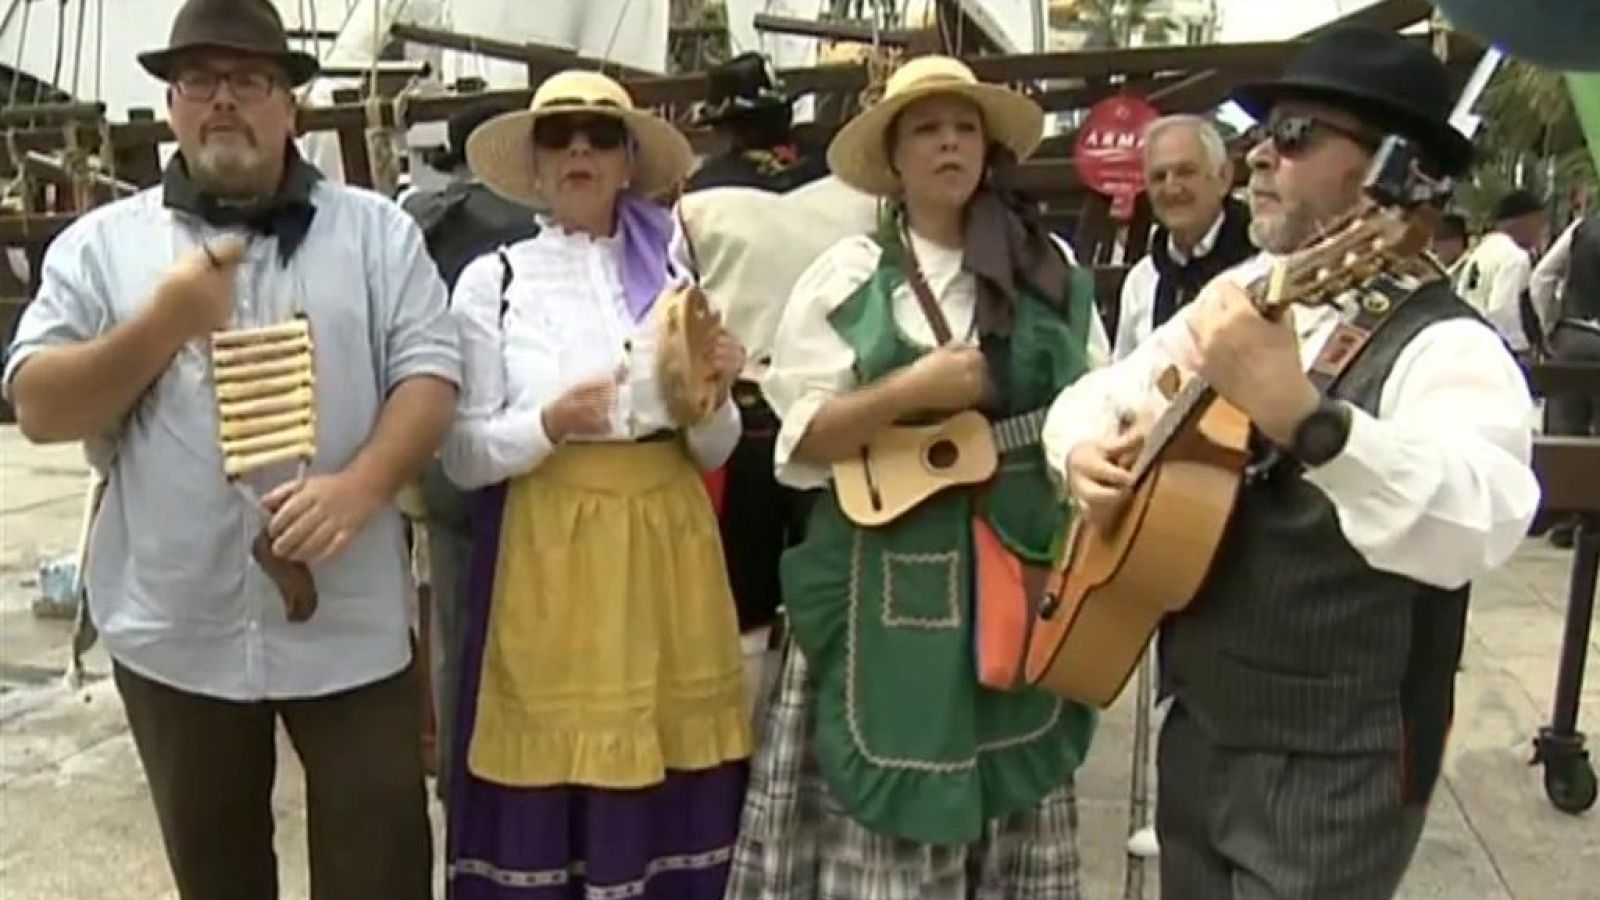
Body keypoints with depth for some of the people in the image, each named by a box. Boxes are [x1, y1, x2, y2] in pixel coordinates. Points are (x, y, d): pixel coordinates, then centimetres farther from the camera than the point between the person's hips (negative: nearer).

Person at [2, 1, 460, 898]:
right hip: (177, 628, 2)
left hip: (349, 621, -1)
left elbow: (428, 375, -5)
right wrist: (165, 324, -16)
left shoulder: (377, 229, 2)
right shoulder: (101, 245, 4)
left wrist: (360, 484, -23)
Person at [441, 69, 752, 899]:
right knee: (551, 771, 1)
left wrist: (716, 395, -11)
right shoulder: (492, 281, 0)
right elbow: (462, 456, -2)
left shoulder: (676, 271, 7)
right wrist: (550, 425, -19)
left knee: (669, 768, 6)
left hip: (665, 536, 3)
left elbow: (712, 452, 9)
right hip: (549, 545, -2)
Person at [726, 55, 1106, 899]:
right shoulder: (849, 275, 0)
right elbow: (797, 441, -5)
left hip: (1025, 569, 3)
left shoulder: (1053, 272, 8)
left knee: (1014, 791, 10)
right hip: (888, 581, -2)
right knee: (889, 793, 1)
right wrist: (910, 391, -16)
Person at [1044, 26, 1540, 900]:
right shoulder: (1234, 300, 3)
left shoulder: (1444, 349, -20)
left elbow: (1472, 530, -38)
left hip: (1331, 772, -6)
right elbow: (1095, 394, 11)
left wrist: (1300, 415, -52)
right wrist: (1085, 453, -11)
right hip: (1196, 733, 7)